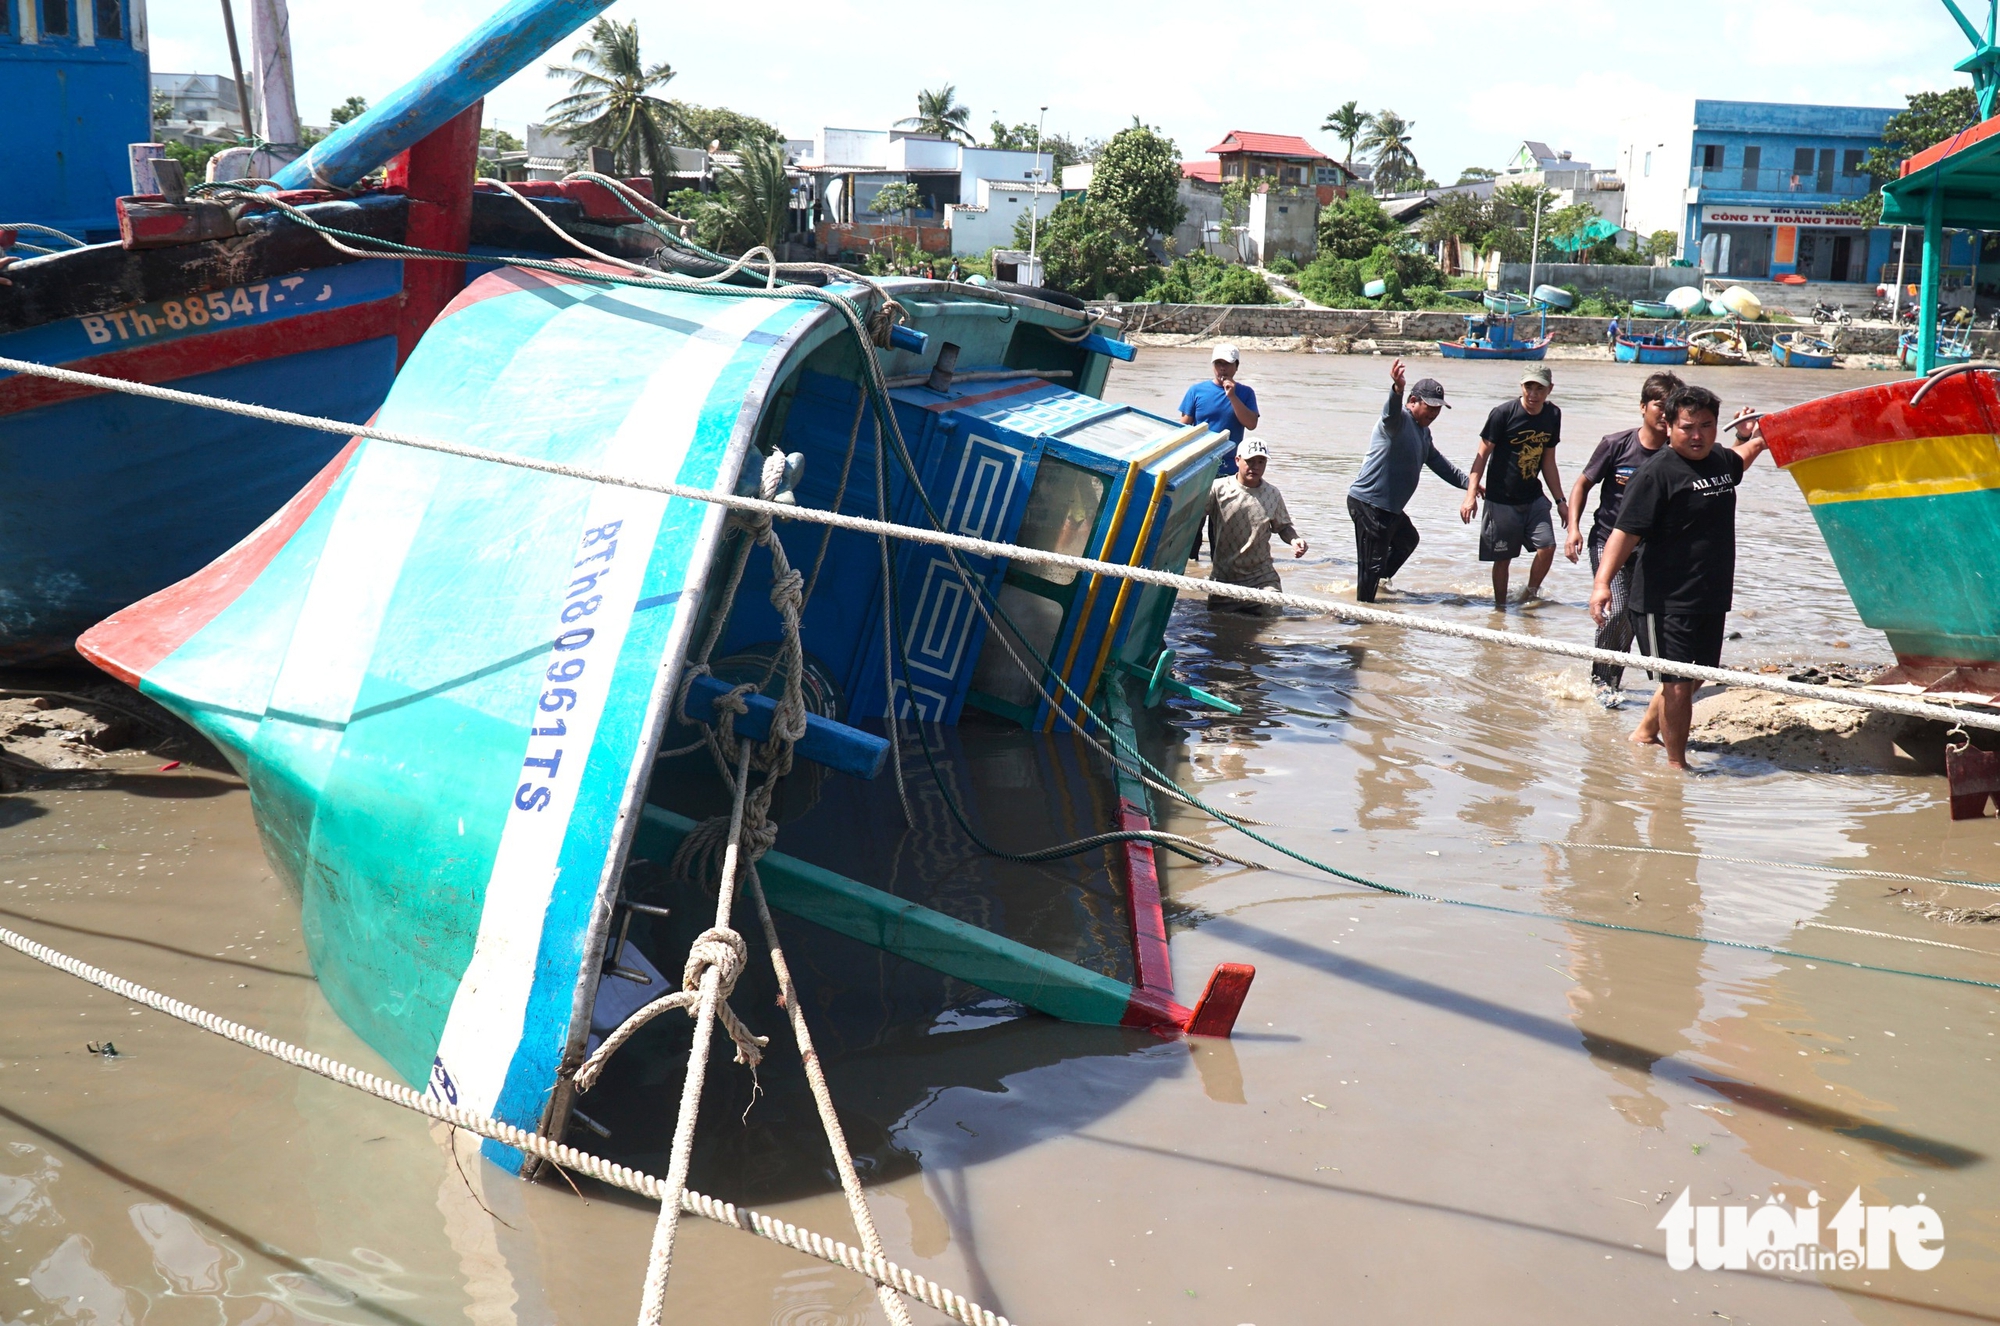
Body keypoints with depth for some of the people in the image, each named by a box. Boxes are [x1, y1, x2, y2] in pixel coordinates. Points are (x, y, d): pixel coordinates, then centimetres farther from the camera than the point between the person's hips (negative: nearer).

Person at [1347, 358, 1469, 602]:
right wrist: (1397, 389, -61)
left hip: (1390, 507, 11)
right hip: (1369, 503, -11)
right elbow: (1391, 412, -39)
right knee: (1372, 562, -7)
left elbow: (1439, 463, 29)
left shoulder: (1424, 432, 18)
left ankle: (1379, 581, 44)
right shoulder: (1399, 420, -15)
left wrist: (1469, 482, 26)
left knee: (1408, 539, 32)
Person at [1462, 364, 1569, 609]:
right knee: (1503, 557, 3)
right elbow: (1482, 455, -10)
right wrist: (1471, 494, -17)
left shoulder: (1553, 415, 3)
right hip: (1502, 499, -4)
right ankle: (1500, 607, 20)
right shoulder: (1503, 414, -13)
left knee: (1547, 546, -10)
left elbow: (1548, 462, 12)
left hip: (1534, 497, 4)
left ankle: (1529, 596, 12)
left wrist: (1560, 501, 14)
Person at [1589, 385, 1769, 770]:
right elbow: (1625, 532, -22)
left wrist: (1754, 440, 24)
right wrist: (1602, 582, -32)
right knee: (1678, 684, -6)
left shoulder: (1720, 460, 10)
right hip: (1666, 603, -8)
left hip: (1711, 599, 8)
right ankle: (1676, 764, 6)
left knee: (1693, 678, 17)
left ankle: (1645, 733, 35)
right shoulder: (1656, 473, -15)